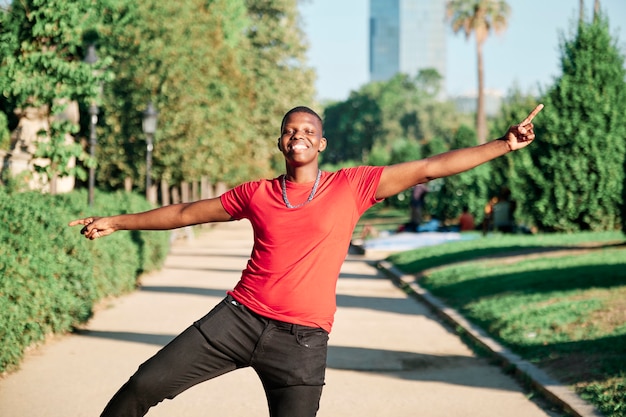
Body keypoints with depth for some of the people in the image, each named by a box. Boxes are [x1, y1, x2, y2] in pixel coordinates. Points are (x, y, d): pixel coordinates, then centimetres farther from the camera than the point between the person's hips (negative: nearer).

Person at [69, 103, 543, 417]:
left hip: (303, 338, -2)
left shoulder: (352, 186, 2)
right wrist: (117, 222, 23)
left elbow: (428, 168, 0)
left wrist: (503, 144, -4)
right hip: (240, 315, 2)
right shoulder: (257, 194, 9)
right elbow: (188, 213, 19)